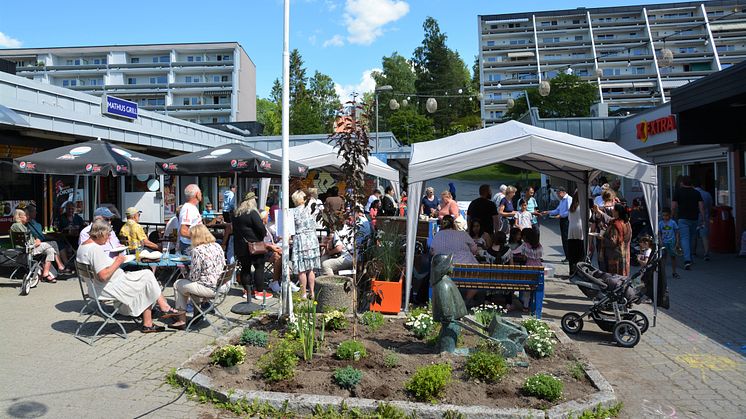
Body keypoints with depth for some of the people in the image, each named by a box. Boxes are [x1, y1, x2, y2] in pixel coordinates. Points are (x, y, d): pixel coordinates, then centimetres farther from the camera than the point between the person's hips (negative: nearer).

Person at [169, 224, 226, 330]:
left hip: (209, 289, -8)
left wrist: (188, 273, 9)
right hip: (221, 286, 8)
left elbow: (194, 276, -16)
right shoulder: (218, 246, 5)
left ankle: (181, 320, 23)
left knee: (178, 284, 16)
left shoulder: (197, 251, -16)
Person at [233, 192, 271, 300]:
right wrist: (262, 236, 0)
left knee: (245, 267, 14)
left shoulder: (236, 214, 8)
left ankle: (247, 290, 20)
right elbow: (261, 228, -18)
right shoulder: (252, 213, -16)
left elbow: (235, 229, 16)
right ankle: (259, 291, 5)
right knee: (259, 267, 2)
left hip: (239, 246, 7)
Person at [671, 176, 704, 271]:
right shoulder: (696, 193, 8)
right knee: (692, 239, 16)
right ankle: (689, 258, 28)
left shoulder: (678, 192, -1)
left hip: (683, 219, -3)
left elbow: (673, 207, -5)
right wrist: (702, 219, 1)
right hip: (694, 219, 4)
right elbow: (701, 207, 0)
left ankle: (687, 260, -22)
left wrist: (674, 216, 9)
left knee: (685, 239, -8)